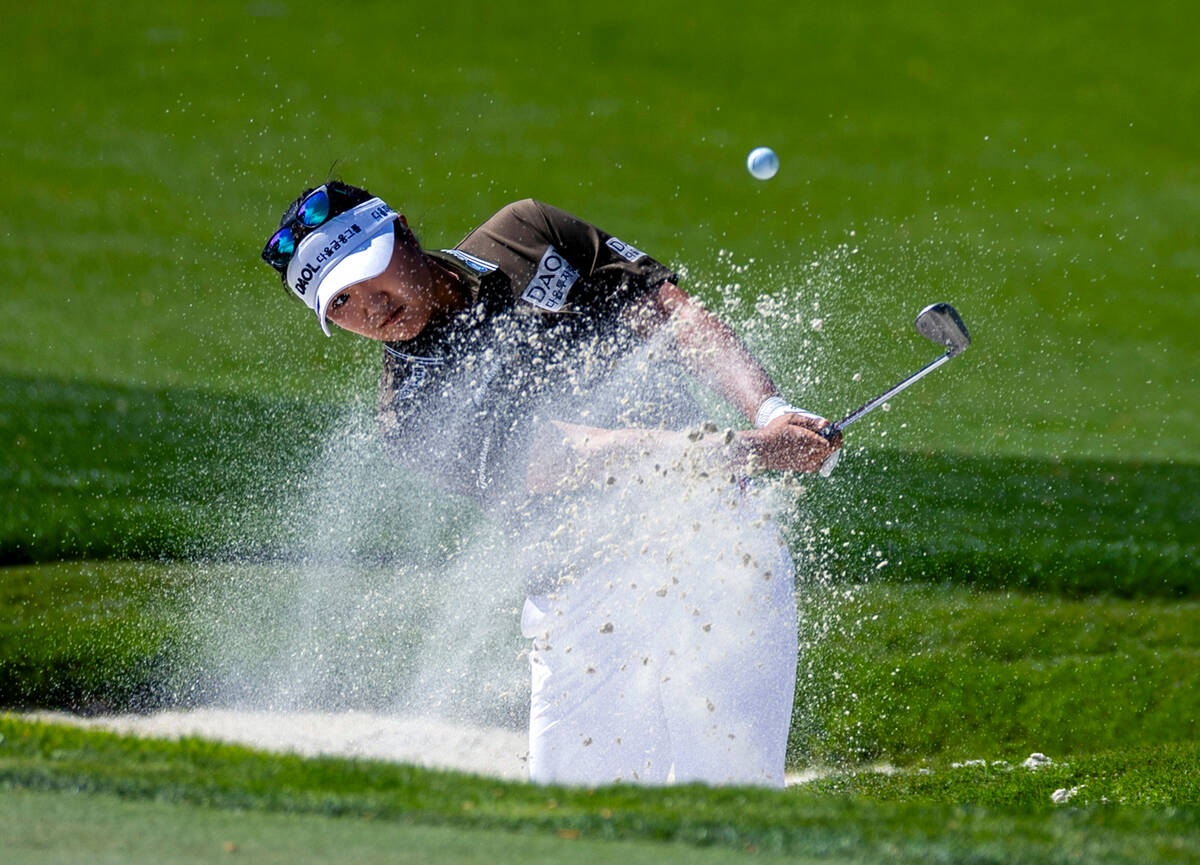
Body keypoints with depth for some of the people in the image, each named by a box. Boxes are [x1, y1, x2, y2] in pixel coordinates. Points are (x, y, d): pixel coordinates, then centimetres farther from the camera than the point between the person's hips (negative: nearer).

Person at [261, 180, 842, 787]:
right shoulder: (414, 411, -4)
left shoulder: (527, 235, 9)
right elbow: (569, 456, -15)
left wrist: (770, 411, -11)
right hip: (584, 594, -1)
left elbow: (674, 316, 7)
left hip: (712, 527, 1)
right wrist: (752, 448, -23)